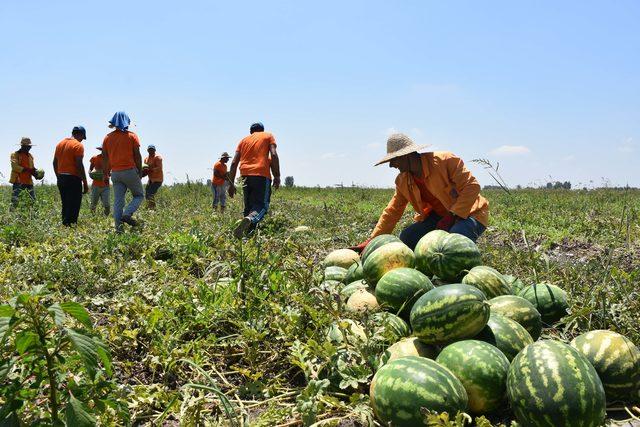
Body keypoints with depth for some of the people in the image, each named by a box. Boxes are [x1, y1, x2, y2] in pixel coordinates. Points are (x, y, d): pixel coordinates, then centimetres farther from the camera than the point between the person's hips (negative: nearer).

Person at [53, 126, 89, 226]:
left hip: (60, 179, 8)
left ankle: (64, 225, 15)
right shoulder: (78, 145, -10)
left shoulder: (60, 144, 14)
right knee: (73, 207, -5)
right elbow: (79, 165, -16)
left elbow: (55, 163, 16)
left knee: (65, 205, 15)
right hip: (73, 179, -8)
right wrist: (85, 183, -13)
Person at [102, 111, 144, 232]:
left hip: (115, 173, 4)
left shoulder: (108, 137, 9)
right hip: (130, 171, -4)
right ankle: (127, 214, -11)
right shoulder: (132, 136, -2)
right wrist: (140, 172, 2)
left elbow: (105, 158, 8)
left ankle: (118, 228, 0)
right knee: (139, 195, 12)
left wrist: (105, 175, 14)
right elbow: (137, 156, -6)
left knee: (118, 201, 5)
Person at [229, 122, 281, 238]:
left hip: (246, 176, 4)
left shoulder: (244, 140, 24)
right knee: (261, 205, -8)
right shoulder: (268, 136, 15)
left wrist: (231, 184, 17)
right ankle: (249, 220, -38)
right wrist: (277, 176, -3)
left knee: (248, 207, 14)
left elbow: (234, 163, 16)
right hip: (262, 175, -4)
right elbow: (274, 155, -3)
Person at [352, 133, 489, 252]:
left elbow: (472, 186, -22)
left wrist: (452, 216, -26)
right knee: (406, 237, -13)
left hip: (469, 213, -6)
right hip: (438, 216, 6)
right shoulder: (402, 181, -2)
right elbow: (392, 212, 1)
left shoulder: (445, 160, -21)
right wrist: (372, 240, -6)